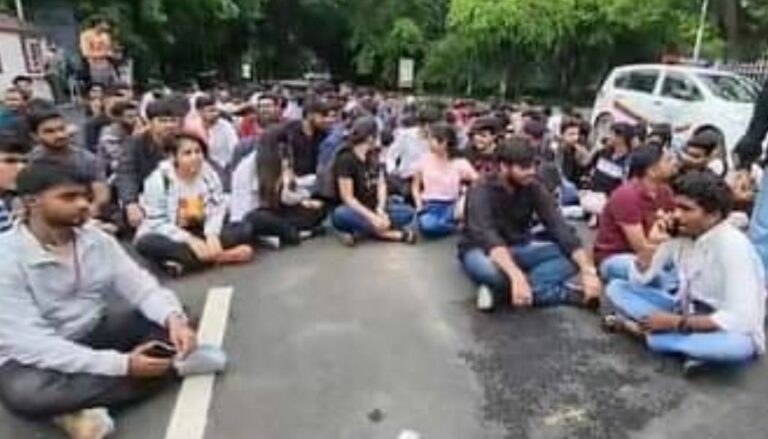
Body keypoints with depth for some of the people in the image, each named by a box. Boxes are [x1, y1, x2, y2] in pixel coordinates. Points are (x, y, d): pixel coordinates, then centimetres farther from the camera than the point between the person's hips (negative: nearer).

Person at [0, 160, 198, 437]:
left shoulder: (97, 240, -6)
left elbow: (142, 287, -9)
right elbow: (29, 344, -28)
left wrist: (174, 318, -32)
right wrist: (121, 364, -34)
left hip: (95, 335, 5)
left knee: (166, 320, -10)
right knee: (23, 391, -37)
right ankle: (173, 364, -24)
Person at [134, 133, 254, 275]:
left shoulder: (210, 174, -4)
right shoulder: (158, 180, -14)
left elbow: (218, 209, -7)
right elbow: (157, 222, -17)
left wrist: (212, 234, -26)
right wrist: (188, 239, -29)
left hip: (200, 234, 3)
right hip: (170, 237, -2)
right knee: (146, 243, -35)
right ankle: (219, 257, -35)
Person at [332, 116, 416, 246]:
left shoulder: (373, 156, 10)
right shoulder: (346, 159, -12)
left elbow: (381, 184, 3)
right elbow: (347, 198, -17)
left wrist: (380, 209, -16)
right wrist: (372, 217, -26)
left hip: (374, 207, 6)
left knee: (408, 212, -14)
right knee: (340, 215, -39)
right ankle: (394, 234, -33)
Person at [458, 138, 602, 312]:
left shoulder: (534, 188, -8)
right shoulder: (482, 191, -23)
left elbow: (559, 227, -17)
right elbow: (487, 237, -39)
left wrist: (588, 270, -29)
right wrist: (517, 277, -54)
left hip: (519, 250, 5)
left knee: (574, 257, -17)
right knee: (488, 268, -41)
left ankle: (500, 289, -23)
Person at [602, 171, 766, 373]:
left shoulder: (733, 246, -24)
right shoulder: (680, 233, -6)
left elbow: (740, 320, -29)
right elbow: (638, 279, -3)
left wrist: (676, 323, -26)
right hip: (686, 312, 7)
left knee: (737, 346, -41)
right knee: (616, 288, -8)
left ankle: (642, 331, -26)